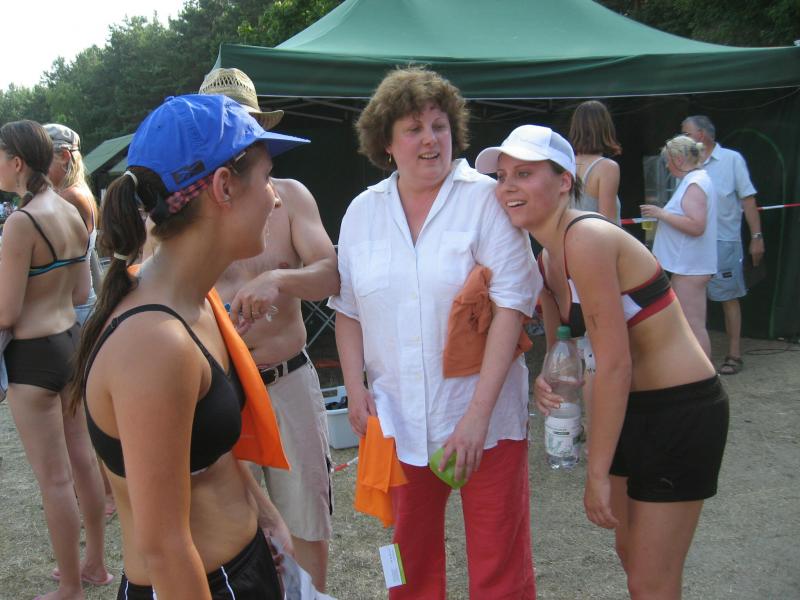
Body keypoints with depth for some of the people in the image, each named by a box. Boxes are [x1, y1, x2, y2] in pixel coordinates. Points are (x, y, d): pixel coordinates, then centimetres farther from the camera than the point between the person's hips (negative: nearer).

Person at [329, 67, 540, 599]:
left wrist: (478, 412, -18)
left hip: (484, 416, -3)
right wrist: (355, 387, 2)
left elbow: (511, 304, -12)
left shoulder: (486, 199, -7)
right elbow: (348, 309, 14)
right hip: (398, 418, 4)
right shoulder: (363, 212, 7)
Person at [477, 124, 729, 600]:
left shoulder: (586, 238, -24)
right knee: (630, 554, 22)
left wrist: (598, 472, -18)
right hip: (634, 410, 9)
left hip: (682, 411, -9)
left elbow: (614, 363, -24)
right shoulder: (546, 261, 3)